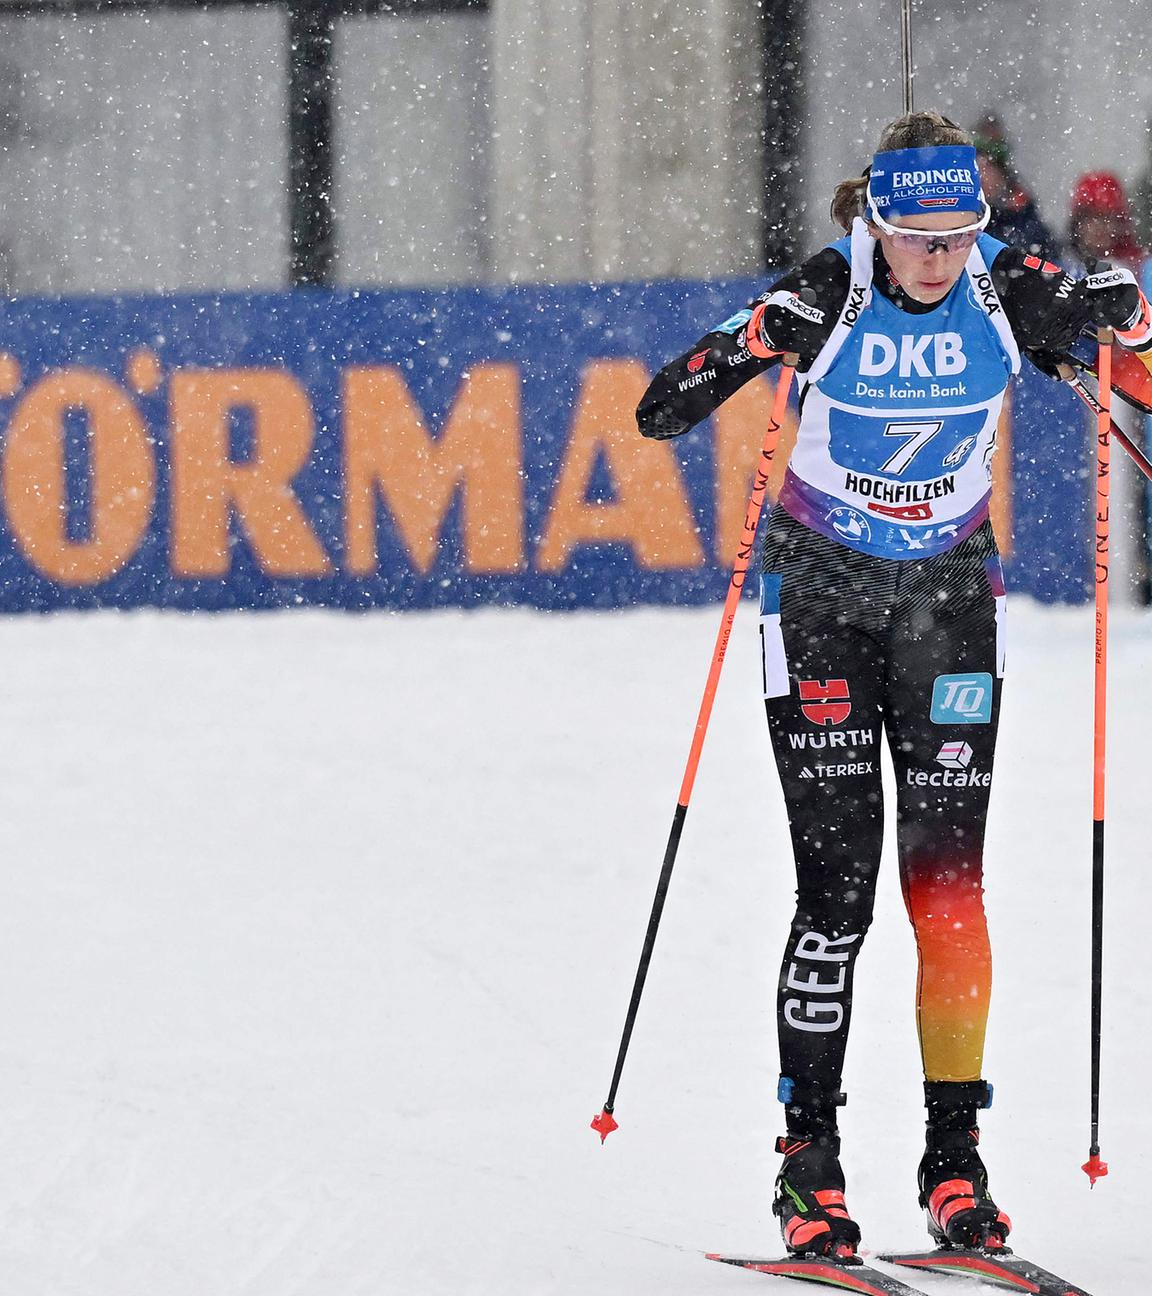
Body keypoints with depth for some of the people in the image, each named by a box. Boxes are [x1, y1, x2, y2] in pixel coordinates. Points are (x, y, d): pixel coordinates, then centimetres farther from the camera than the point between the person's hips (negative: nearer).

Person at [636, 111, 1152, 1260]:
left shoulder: (1004, 293, -12)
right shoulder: (827, 298, -18)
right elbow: (661, 410, -18)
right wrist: (751, 347, -37)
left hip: (947, 595, 2)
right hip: (823, 593, -2)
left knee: (947, 882, -5)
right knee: (837, 884, -7)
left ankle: (954, 1158, 1)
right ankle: (809, 1157, 2)